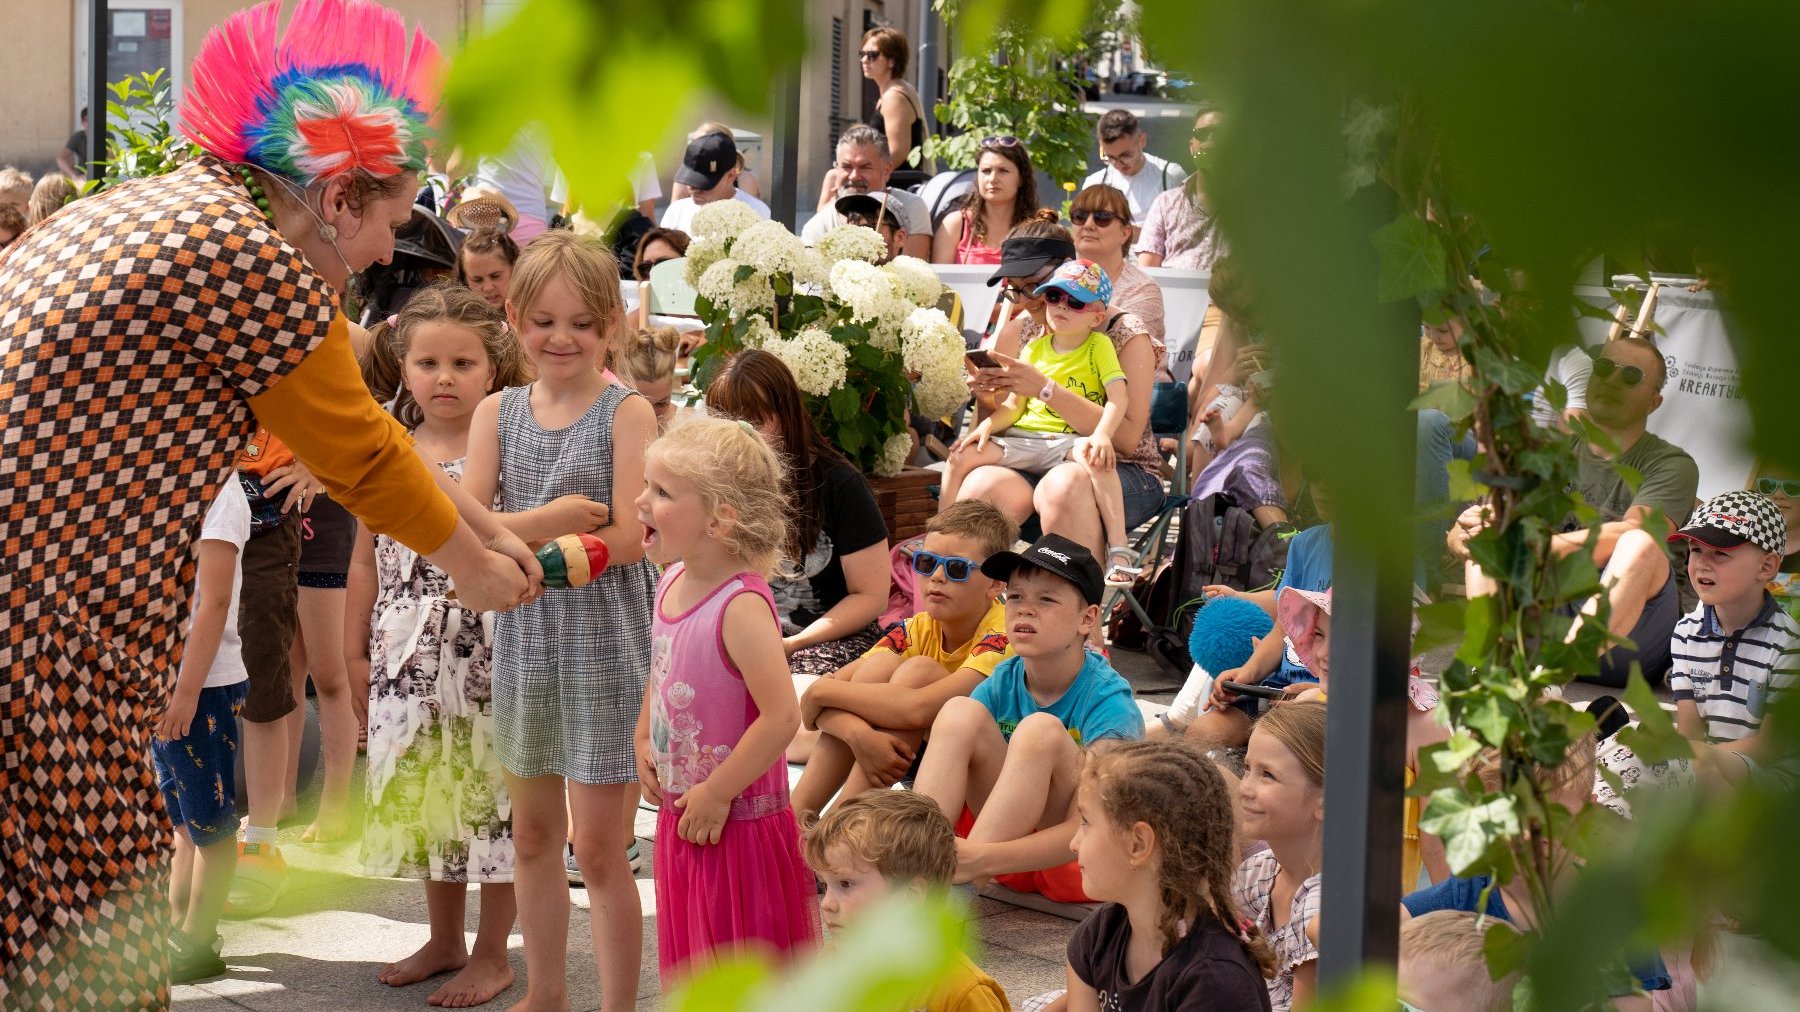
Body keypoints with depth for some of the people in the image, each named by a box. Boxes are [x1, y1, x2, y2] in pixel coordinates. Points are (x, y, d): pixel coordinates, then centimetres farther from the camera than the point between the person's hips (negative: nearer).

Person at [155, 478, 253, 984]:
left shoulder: (219, 489, -15)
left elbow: (215, 600, -18)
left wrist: (187, 689, -19)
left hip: (202, 682, -8)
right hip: (159, 677, 8)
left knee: (210, 819, 3)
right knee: (183, 815, 17)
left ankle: (195, 944, 10)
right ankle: (177, 926, 26)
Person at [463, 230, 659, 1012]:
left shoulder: (626, 413, -7)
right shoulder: (498, 413, 6)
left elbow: (627, 538, -14)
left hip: (602, 639, -5)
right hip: (524, 635, 5)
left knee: (599, 847, -3)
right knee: (532, 834, 15)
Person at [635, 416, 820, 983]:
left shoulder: (741, 606, -25)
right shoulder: (672, 583, 1)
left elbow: (781, 717, -30)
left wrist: (716, 794, -22)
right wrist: (644, 741, 9)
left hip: (738, 824, -8)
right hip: (681, 817, 8)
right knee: (690, 965, 20)